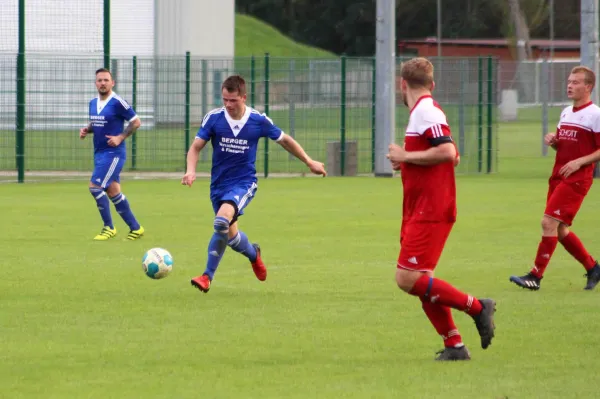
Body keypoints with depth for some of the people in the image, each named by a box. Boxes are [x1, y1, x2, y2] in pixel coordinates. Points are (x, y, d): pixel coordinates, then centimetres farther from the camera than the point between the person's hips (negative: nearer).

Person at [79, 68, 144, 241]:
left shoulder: (118, 102, -13)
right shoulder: (93, 103, 10)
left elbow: (136, 122, -9)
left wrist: (120, 138, -17)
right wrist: (86, 130, 3)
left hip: (113, 153, -8)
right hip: (99, 153, 8)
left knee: (95, 186, -15)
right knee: (113, 192, 9)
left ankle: (108, 228, -3)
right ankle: (135, 228, 18)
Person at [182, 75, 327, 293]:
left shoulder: (259, 121, -9)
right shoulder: (213, 118, -8)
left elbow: (284, 140, 7)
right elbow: (196, 147, -5)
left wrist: (310, 162, 15)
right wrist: (191, 170, -24)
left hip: (244, 183, -4)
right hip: (218, 183, 4)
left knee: (222, 220, -29)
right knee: (229, 234, 12)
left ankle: (208, 275, -12)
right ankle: (253, 254, 46)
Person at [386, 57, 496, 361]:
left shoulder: (426, 111, -14)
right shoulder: (424, 111, 18)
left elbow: (448, 152, -26)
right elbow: (453, 156, 25)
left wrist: (406, 156, -15)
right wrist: (406, 162, 16)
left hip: (429, 211, -10)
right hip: (419, 211, 10)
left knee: (408, 278, -14)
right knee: (421, 282, 8)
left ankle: (476, 307, -8)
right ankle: (454, 345, 9)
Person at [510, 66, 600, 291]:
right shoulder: (566, 113, 16)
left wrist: (580, 162, -21)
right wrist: (552, 141, 4)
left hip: (577, 179, -8)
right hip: (558, 177, 8)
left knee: (549, 222, -15)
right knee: (561, 230, 8)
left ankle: (536, 276, -12)